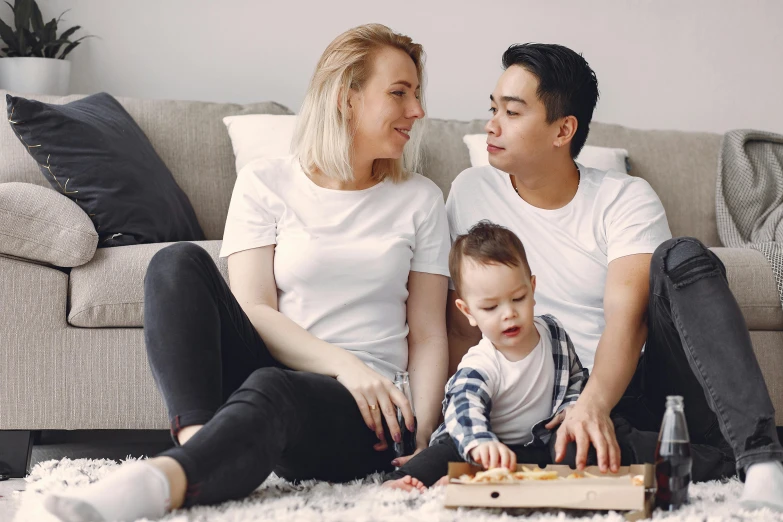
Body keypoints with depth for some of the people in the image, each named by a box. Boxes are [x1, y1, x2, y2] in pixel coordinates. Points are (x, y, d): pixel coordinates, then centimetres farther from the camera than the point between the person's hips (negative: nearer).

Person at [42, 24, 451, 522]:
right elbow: (254, 310, -2)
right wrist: (342, 363, -18)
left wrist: (421, 442, -7)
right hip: (271, 371, 1)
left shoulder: (420, 199, 14)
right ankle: (198, 439, -42)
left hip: (364, 409, -1)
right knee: (179, 261, -22)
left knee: (270, 390, -37)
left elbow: (429, 336, 10)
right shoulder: (265, 183, 10)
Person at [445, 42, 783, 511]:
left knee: (681, 259, -30)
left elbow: (626, 317, -19)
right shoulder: (472, 193, 3)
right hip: (554, 406, 0)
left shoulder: (627, 200, -3)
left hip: (631, 383, 0)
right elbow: (461, 328, 5)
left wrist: (594, 404, -38)